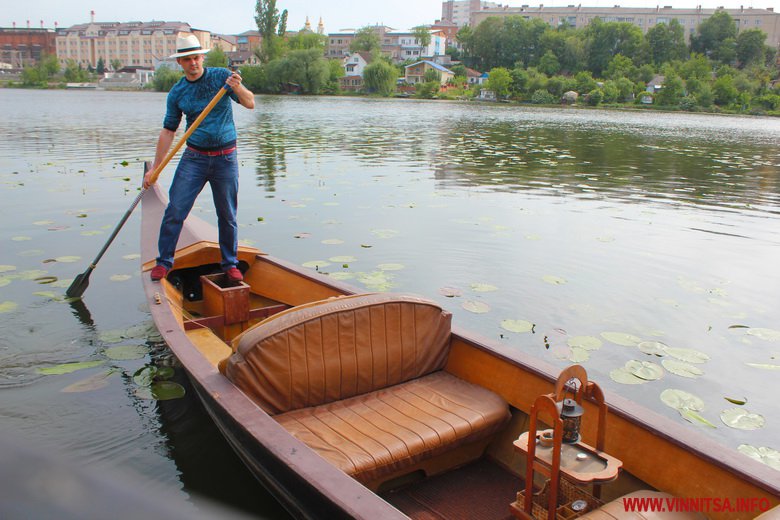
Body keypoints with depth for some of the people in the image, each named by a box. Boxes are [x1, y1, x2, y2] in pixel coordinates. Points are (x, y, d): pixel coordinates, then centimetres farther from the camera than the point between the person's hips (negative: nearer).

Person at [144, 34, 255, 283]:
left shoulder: (222, 76, -1)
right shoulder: (177, 93, 4)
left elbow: (250, 104, -11)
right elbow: (168, 131, 7)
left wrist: (238, 89, -34)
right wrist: (154, 169, 4)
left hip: (225, 157, -1)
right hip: (194, 157, 2)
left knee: (227, 215, 4)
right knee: (175, 210, -5)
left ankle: (230, 264, 18)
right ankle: (164, 262, 8)